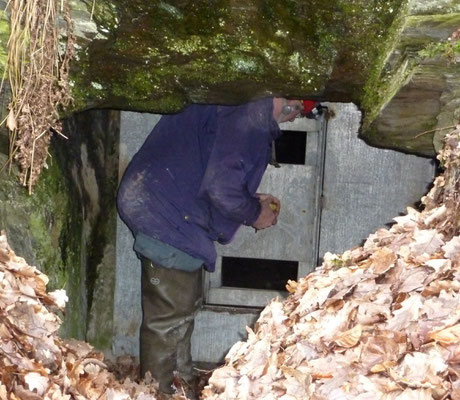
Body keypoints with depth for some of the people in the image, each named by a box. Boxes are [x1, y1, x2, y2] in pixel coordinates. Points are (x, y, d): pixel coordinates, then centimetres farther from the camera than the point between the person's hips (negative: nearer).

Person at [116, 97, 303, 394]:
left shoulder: (238, 106, 13)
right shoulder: (249, 116, -22)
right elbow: (221, 188, -27)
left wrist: (254, 201, 14)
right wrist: (255, 214, -8)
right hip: (166, 214, -11)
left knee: (185, 305, 20)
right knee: (169, 314, -2)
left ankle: (182, 381, 34)